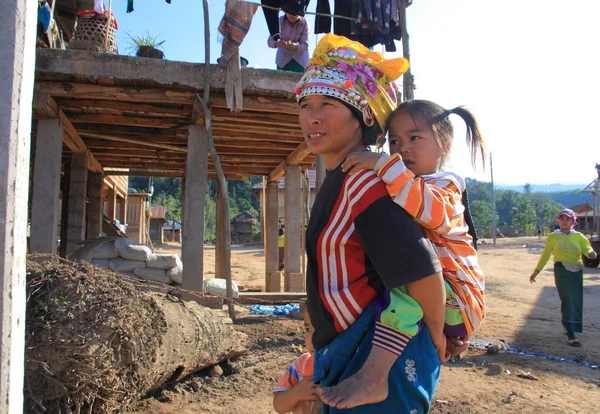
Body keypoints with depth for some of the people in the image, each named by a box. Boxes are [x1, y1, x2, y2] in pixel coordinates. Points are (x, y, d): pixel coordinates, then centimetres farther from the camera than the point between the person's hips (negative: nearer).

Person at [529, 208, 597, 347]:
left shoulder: (578, 236, 6)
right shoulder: (553, 237, 2)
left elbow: (587, 249, -7)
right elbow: (545, 255, 7)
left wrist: (591, 253, -31)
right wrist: (536, 271, 7)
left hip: (577, 272, 3)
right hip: (562, 271, -3)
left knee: (577, 302, 10)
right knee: (568, 301, -11)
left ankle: (568, 326, 33)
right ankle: (571, 334, -9)